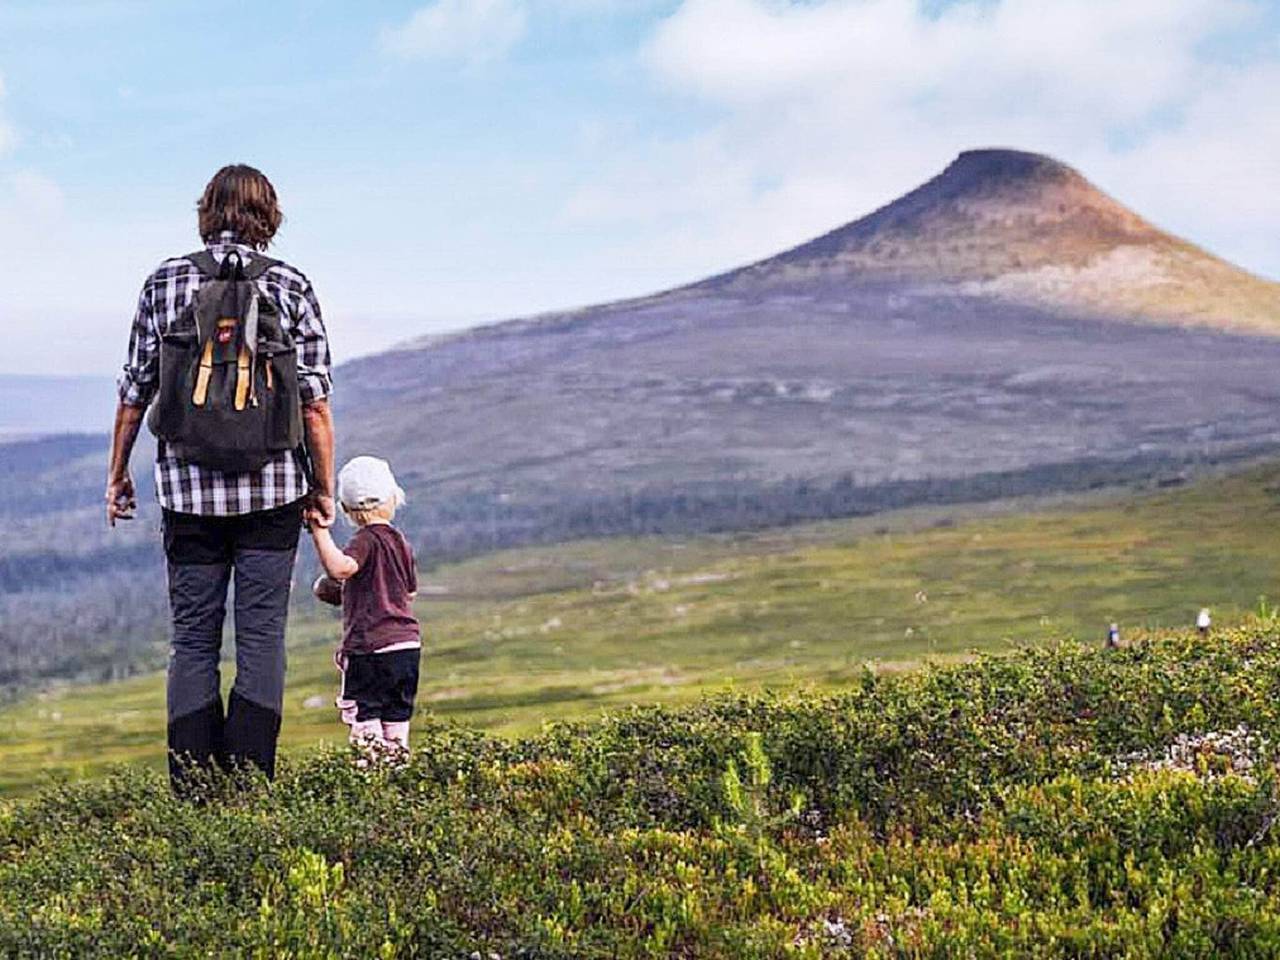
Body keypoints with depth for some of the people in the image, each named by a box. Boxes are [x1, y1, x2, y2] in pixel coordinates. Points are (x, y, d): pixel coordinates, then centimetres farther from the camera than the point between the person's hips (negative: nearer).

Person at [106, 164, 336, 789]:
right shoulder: (290, 287, 0)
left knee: (193, 637, 7)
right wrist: (323, 488, 5)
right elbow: (315, 402, -3)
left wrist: (118, 473, 15)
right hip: (273, 488, -1)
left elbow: (135, 390, 4)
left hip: (188, 486, 1)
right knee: (262, 635, 2)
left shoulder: (165, 282, 2)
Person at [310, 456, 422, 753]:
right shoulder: (400, 541, 11)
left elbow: (340, 568, -31)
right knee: (397, 715, 13)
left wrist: (320, 530, -27)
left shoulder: (367, 540, -11)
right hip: (408, 644, 7)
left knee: (364, 717, -5)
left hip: (371, 646, -7)